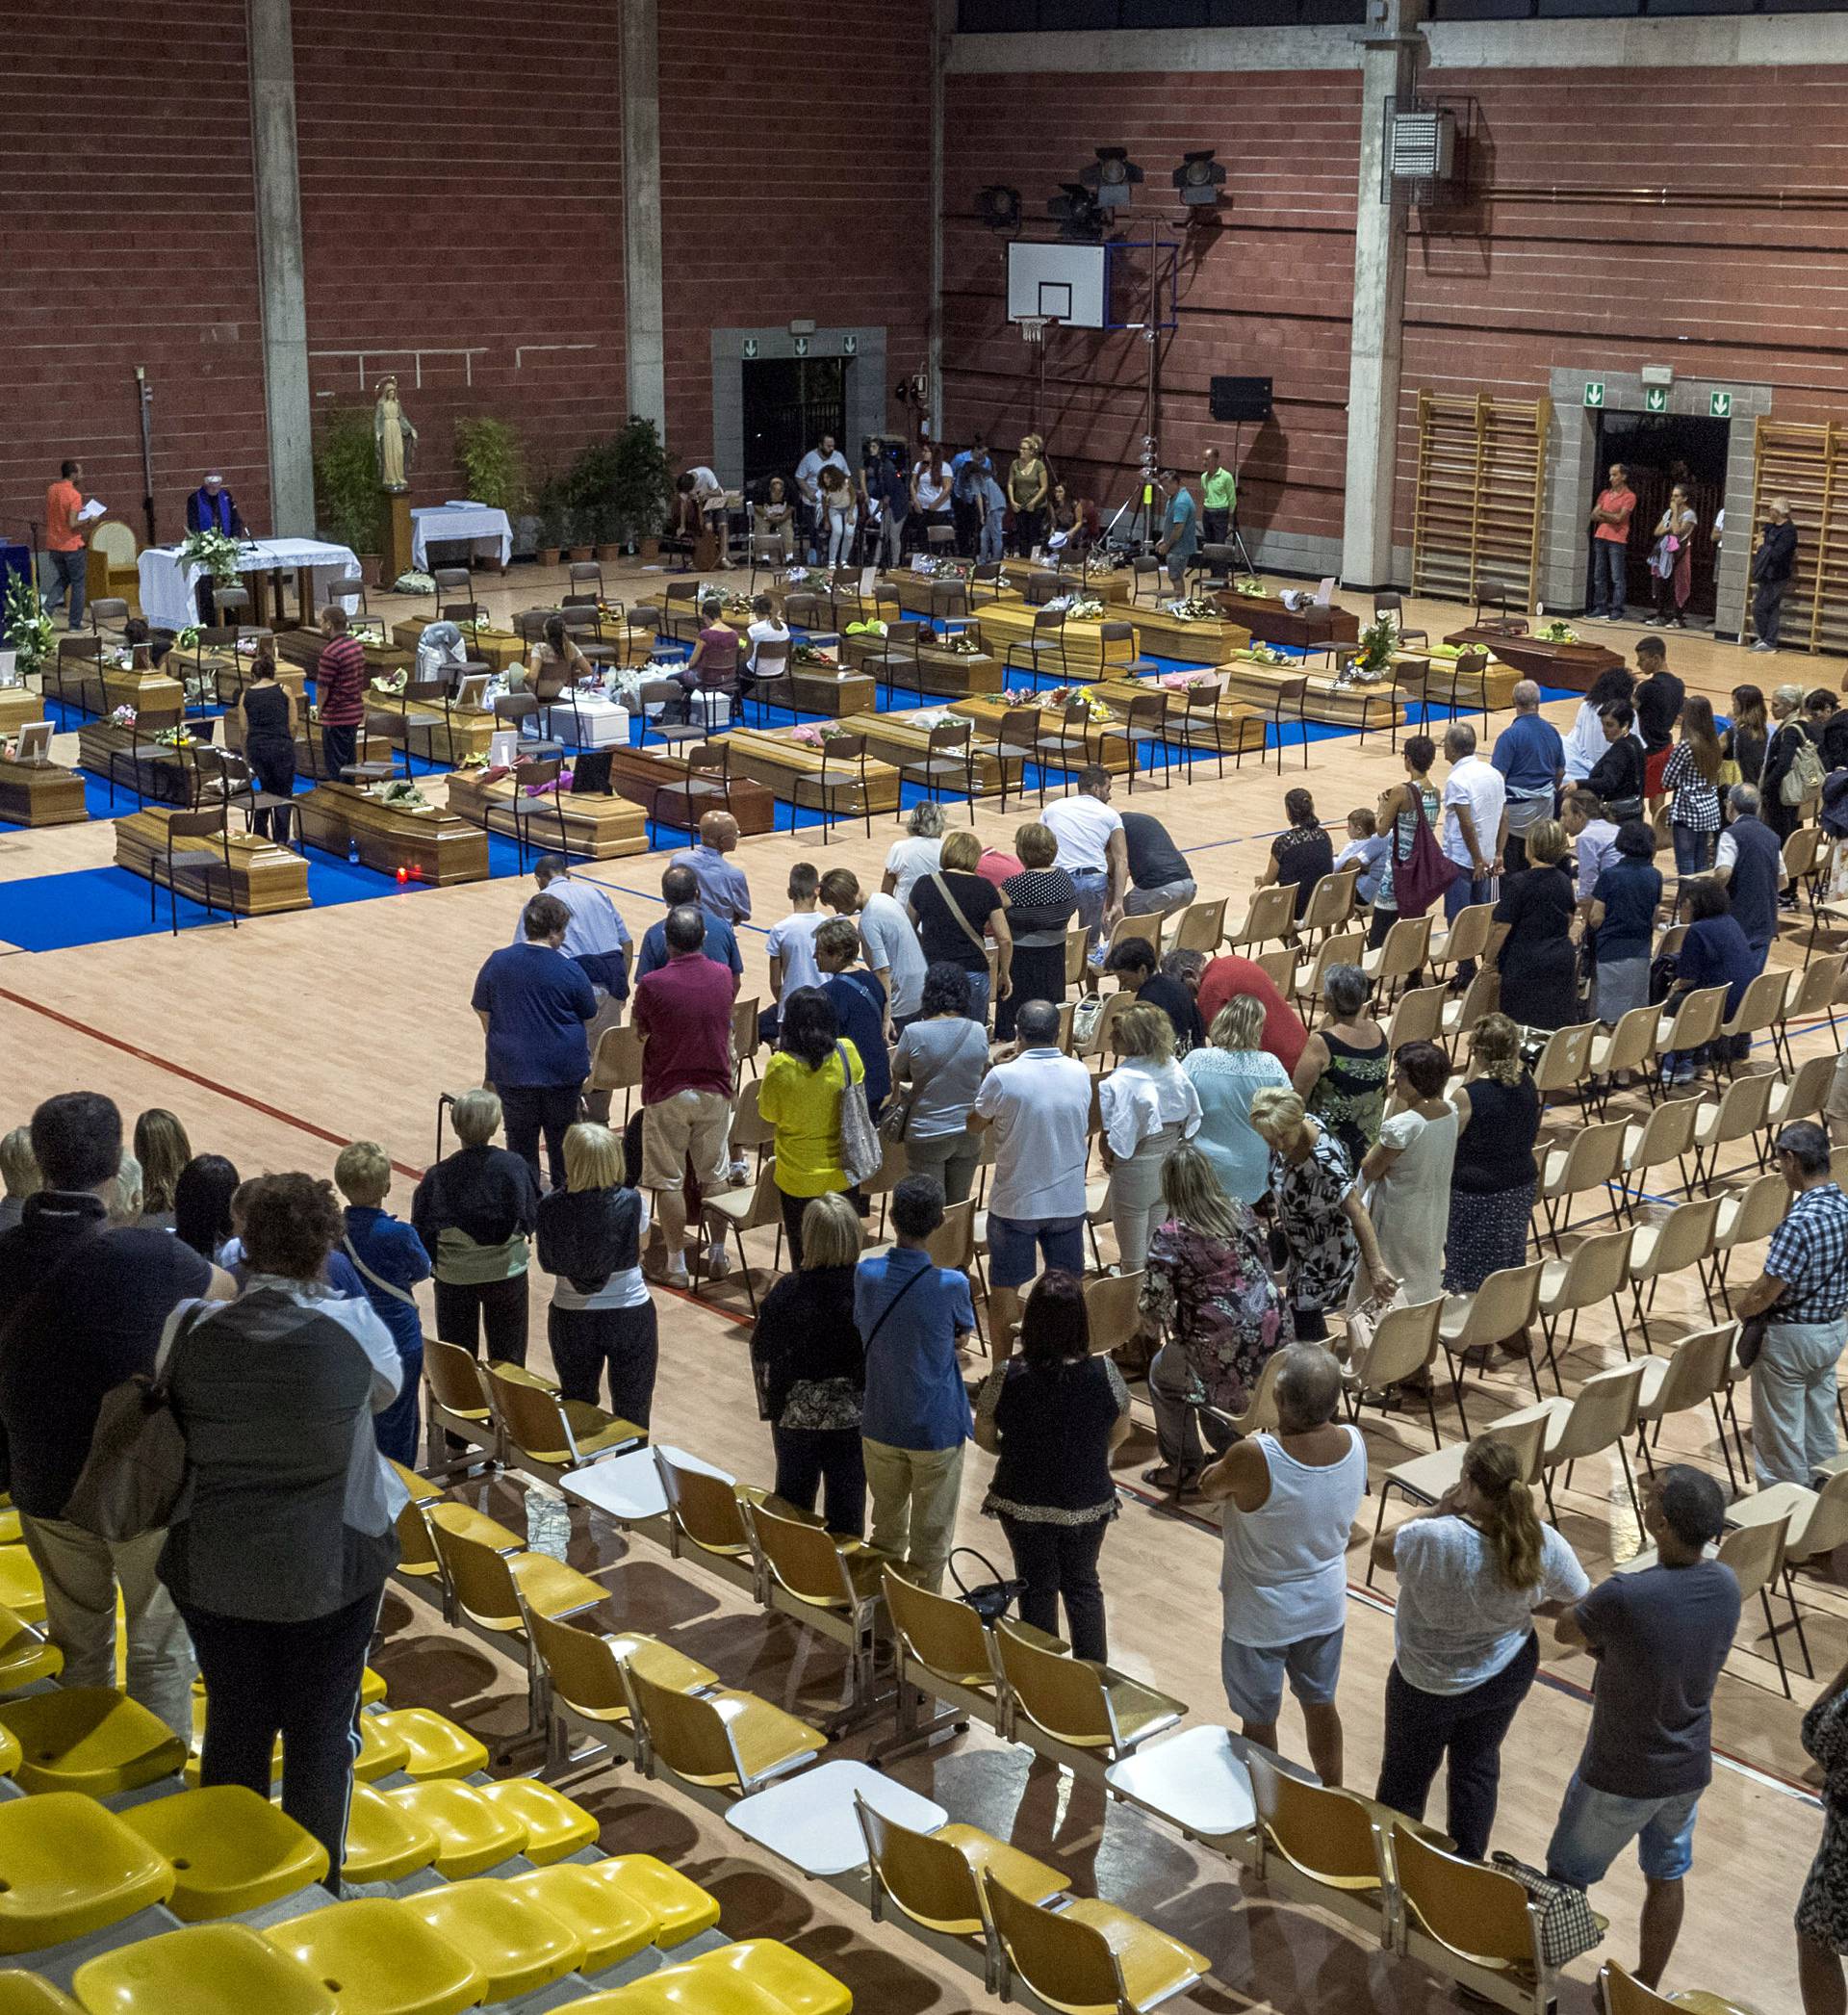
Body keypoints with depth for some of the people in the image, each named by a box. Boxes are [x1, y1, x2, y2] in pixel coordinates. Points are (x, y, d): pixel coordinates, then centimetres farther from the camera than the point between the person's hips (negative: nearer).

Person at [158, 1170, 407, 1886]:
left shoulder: (190, 1328, -13)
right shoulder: (354, 1328, -17)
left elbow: (169, 1412, 3)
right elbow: (386, 1389, 5)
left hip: (213, 1570, 2)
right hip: (329, 1567, -2)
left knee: (233, 1728, 18)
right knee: (321, 1733, 14)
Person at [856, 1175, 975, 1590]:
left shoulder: (865, 1274, -12)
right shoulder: (951, 1285, -22)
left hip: (879, 1426, 4)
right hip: (937, 1429, -4)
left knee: (887, 1528, 22)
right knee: (931, 1536, 12)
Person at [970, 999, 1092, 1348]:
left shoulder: (1003, 1077, -18)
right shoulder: (1079, 1073, -5)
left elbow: (975, 1126, -2)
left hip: (1015, 1204, -3)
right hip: (1068, 1201, 3)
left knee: (1005, 1288, 11)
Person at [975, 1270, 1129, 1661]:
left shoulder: (1007, 1375, -21)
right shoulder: (1104, 1373, -19)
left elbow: (983, 1435, -7)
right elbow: (1120, 1433, -3)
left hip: (1023, 1503, -1)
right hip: (1088, 1503, 1)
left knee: (1037, 1588, 18)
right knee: (1083, 1584, 21)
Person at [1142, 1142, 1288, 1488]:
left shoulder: (1170, 1236, -12)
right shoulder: (1240, 1211, 4)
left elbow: (1154, 1308, -11)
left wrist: (1168, 1323, 11)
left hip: (1228, 1349, -6)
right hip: (1275, 1335, 6)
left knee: (1163, 1375, 23)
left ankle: (1183, 1468, 29)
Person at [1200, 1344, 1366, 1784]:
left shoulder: (1254, 1459, -36)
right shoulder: (1355, 1443, -18)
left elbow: (1208, 1487, -12)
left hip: (1261, 1617, -5)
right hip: (1326, 1606, 5)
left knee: (1259, 1720, 17)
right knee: (1320, 1703, 27)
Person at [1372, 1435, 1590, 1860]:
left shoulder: (1432, 1539, -37)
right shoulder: (1543, 1543, -24)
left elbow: (1381, 1549, -15)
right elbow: (1579, 1603, -8)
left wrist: (1437, 1511, -15)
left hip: (1429, 1681, -3)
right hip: (1507, 1674, 3)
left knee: (1406, 1775, 20)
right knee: (1478, 1764, 27)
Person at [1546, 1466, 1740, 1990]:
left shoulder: (1625, 1597, -33)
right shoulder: (1726, 1585, -14)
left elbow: (1565, 1632, -13)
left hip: (1621, 1775, -5)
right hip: (1689, 1770, 5)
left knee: (1566, 1878, 17)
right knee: (1665, 1877, 25)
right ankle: (1647, 1988, 41)